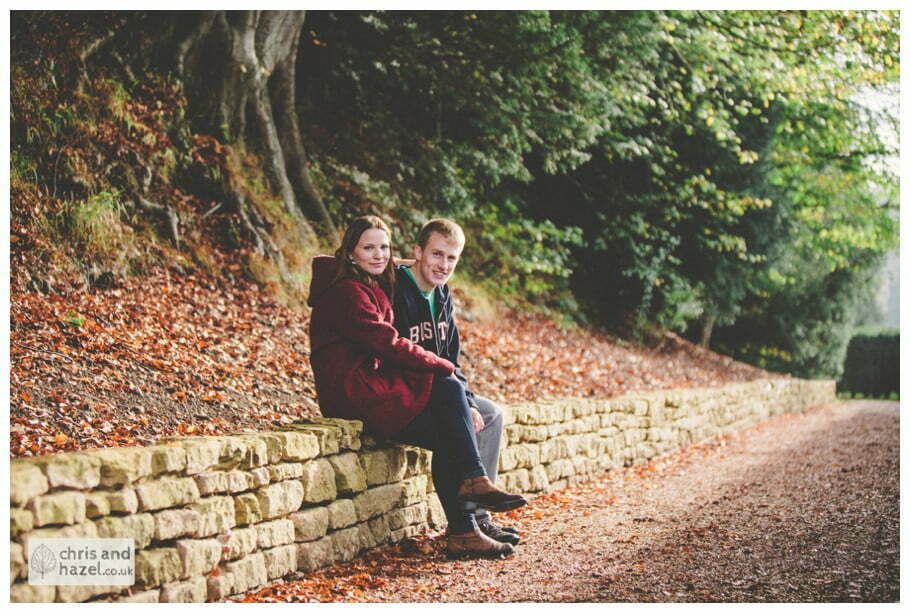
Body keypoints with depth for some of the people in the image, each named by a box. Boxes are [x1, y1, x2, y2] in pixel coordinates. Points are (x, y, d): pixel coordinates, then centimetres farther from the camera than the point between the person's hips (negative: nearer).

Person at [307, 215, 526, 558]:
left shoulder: (375, 290, 20)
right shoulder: (348, 292, -11)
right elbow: (388, 344, -16)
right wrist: (443, 366, -9)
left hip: (372, 391, 9)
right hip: (351, 393, -9)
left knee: (447, 440, -9)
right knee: (449, 387, -17)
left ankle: (463, 533, -11)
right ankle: (473, 481, -13)